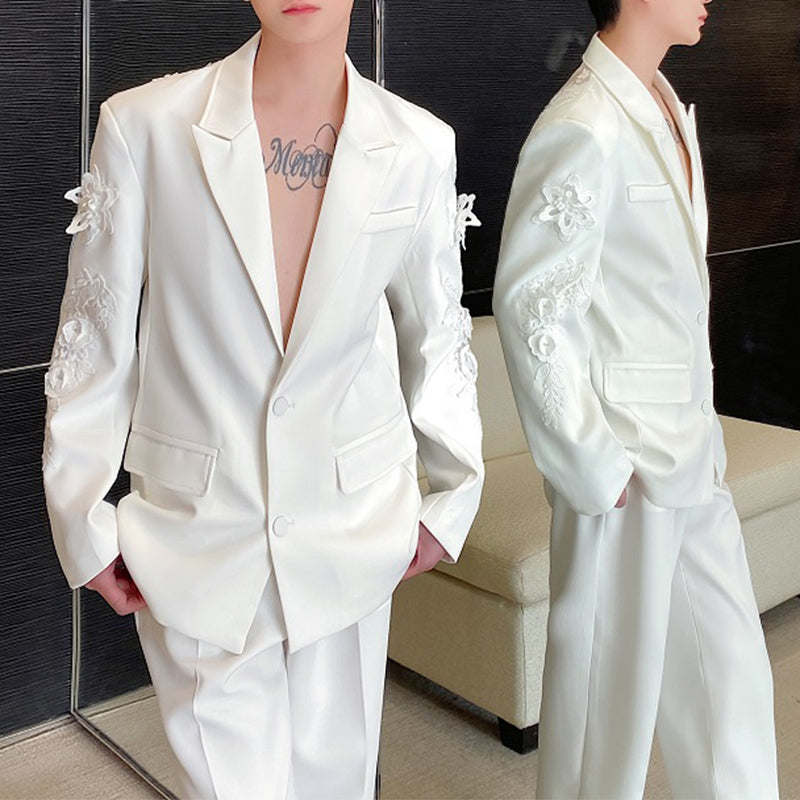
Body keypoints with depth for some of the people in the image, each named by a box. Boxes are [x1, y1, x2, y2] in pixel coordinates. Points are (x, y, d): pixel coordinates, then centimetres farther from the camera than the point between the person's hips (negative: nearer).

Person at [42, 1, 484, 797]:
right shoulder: (143, 126, -11)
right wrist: (83, 518, 2)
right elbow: (95, 335, -2)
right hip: (199, 533, -2)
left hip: (352, 526, 2)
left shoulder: (418, 147, -4)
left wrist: (451, 494, 13)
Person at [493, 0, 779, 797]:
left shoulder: (671, 111, 10)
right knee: (611, 682, 9)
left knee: (730, 671, 18)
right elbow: (528, 309, -19)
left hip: (692, 456, 8)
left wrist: (703, 432, 11)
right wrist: (591, 467, -17)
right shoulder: (582, 131, -17)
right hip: (623, 464, -8)